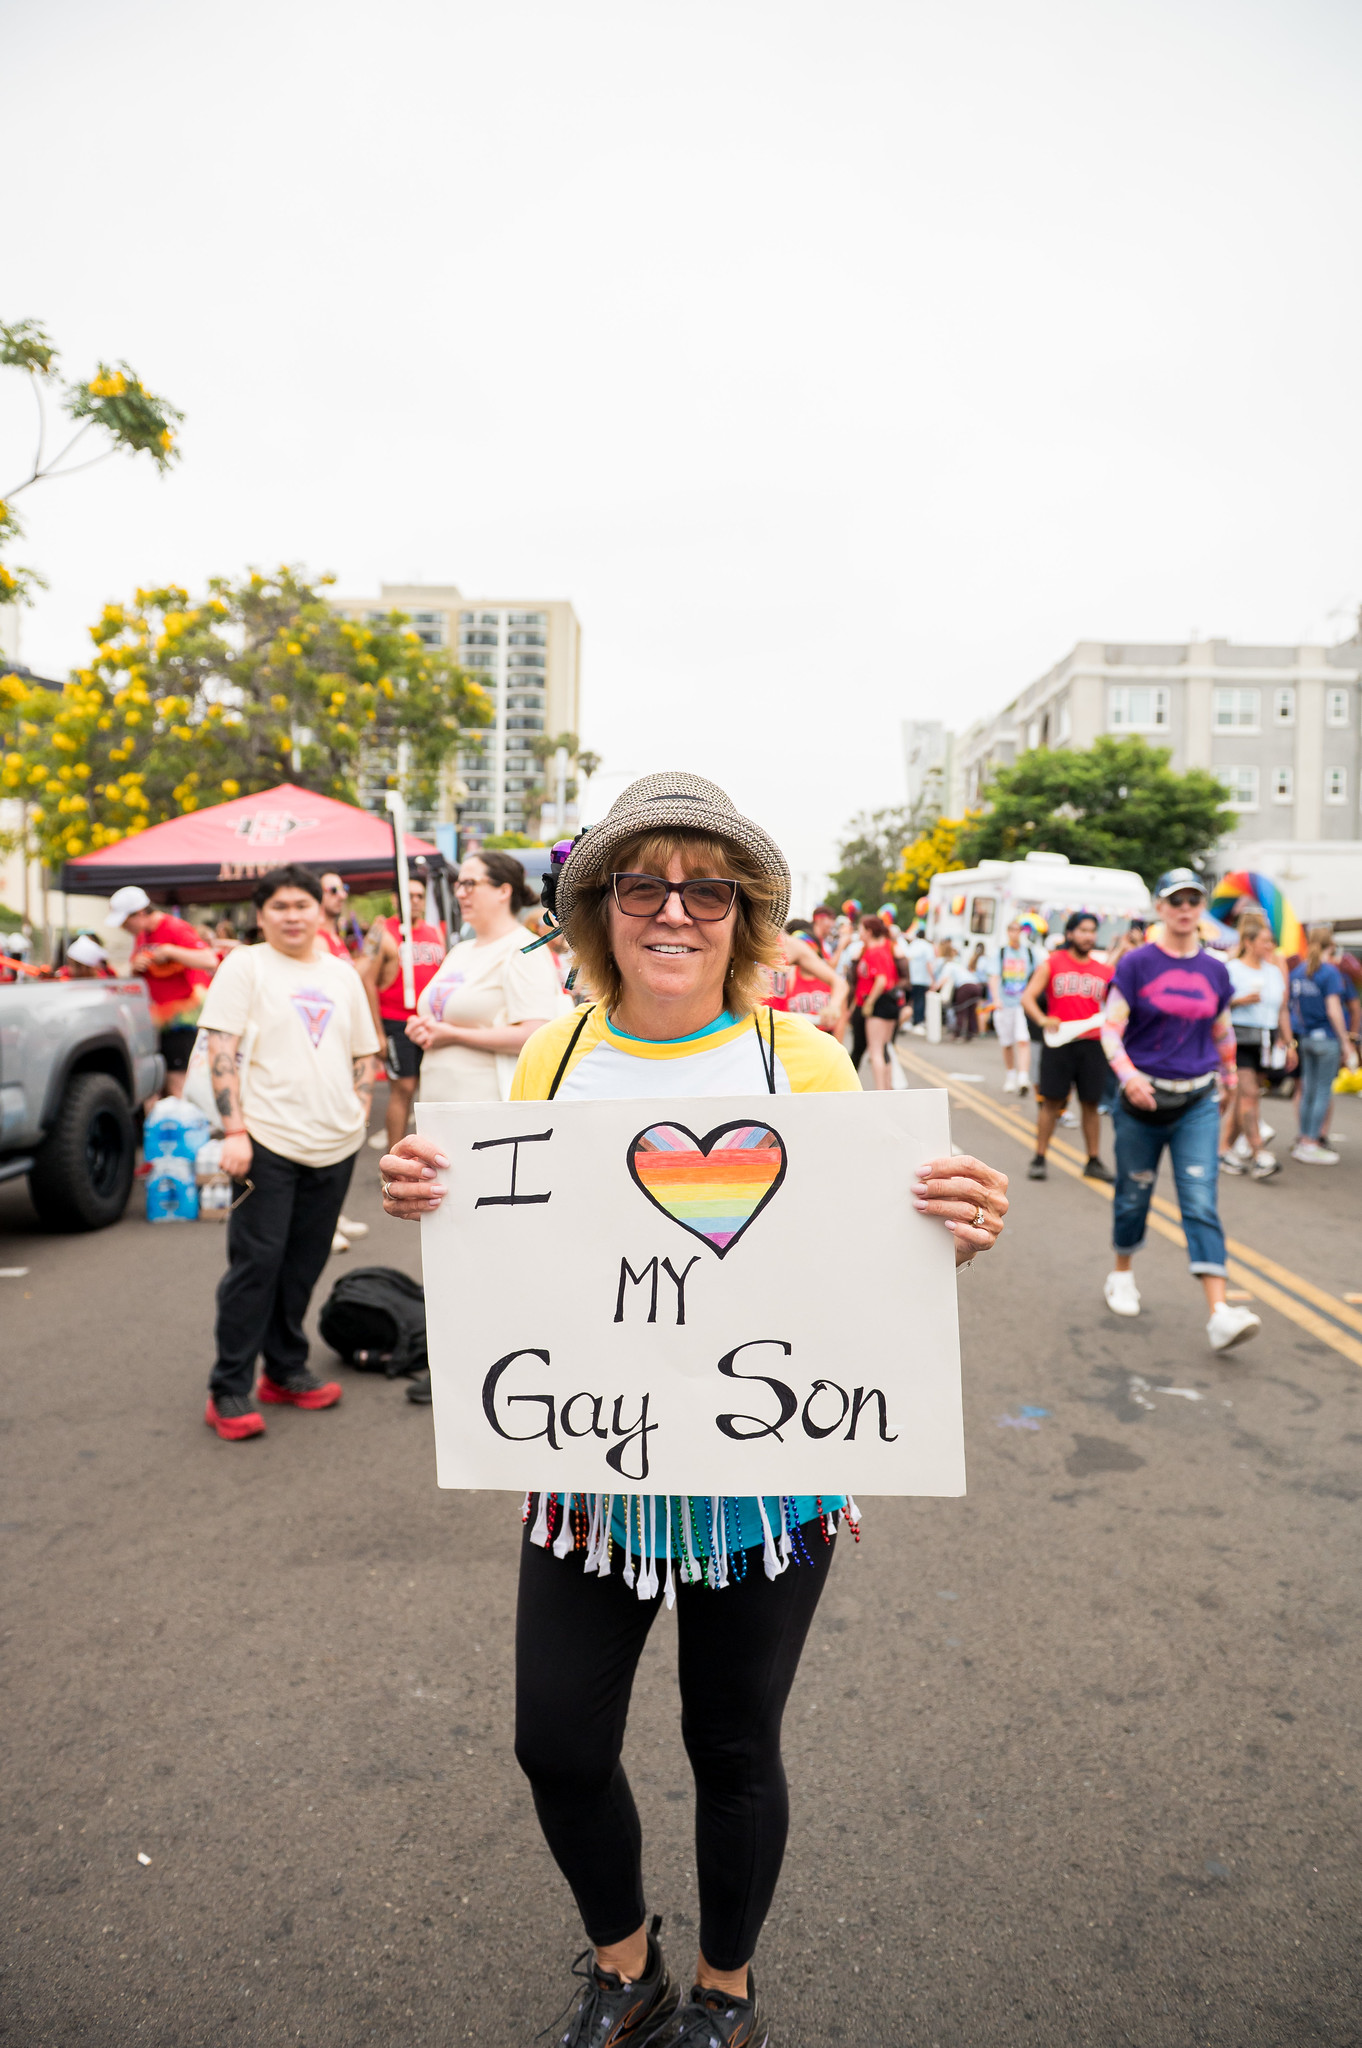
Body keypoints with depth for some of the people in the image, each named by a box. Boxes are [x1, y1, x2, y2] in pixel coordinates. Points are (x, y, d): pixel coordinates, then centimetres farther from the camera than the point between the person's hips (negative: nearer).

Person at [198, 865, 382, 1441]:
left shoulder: (343, 975, 15)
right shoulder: (245, 965, 0)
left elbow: (364, 1055, 20)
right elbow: (220, 1051, -7)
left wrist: (358, 1114, 7)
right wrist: (234, 1130, -15)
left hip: (333, 1145, 5)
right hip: (268, 1141, -5)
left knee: (303, 1266, 12)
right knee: (255, 1263, -3)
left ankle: (285, 1370, 27)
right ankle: (229, 1390, 8)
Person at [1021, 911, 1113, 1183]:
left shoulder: (1104, 970, 12)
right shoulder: (1051, 964, 3)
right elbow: (1027, 998, -4)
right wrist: (1042, 1020, -21)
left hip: (1092, 1044, 3)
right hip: (1058, 1042, -3)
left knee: (1090, 1104, 6)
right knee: (1051, 1101, 0)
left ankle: (1093, 1162, 14)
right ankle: (1039, 1159, 8)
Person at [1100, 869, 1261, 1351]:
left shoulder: (1215, 971, 6)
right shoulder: (1137, 963, -5)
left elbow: (1223, 1032, 19)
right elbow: (1111, 1027, -10)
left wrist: (1230, 1078, 25)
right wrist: (1127, 1073, -26)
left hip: (1197, 1103, 2)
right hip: (1142, 1099, -2)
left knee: (1202, 1203, -7)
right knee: (1133, 1196, 12)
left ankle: (1219, 1314, -13)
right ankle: (1121, 1276, 36)